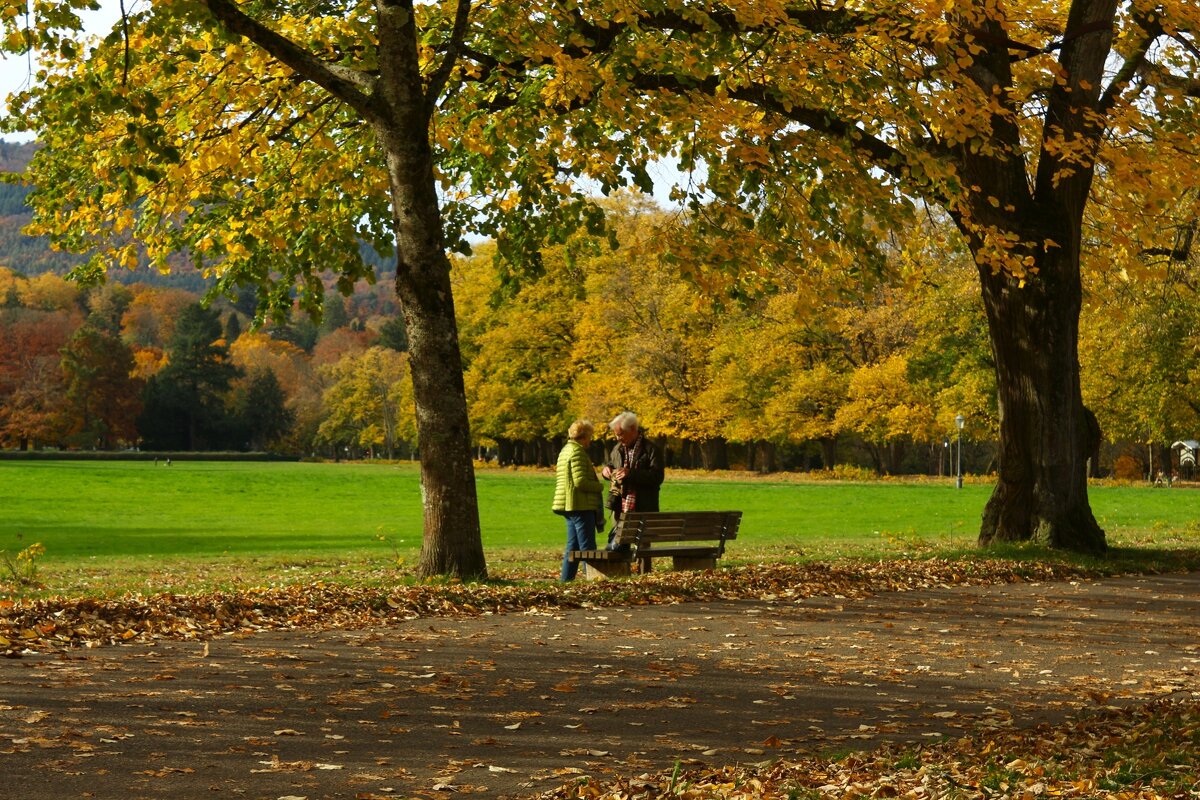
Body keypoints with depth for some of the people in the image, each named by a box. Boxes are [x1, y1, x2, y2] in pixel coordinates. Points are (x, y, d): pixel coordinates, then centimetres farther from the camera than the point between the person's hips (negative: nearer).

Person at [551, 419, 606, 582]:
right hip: (581, 506, -10)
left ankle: (565, 578, 15)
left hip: (570, 505, 10)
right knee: (587, 547, -7)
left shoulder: (565, 450, 17)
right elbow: (580, 481, -21)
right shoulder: (577, 452, -14)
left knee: (572, 546, 13)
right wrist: (599, 486, -8)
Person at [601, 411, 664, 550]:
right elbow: (609, 464, 30)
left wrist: (631, 474, -23)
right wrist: (606, 469, 5)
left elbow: (657, 476, -16)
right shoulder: (618, 449, 14)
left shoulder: (650, 449, -8)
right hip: (620, 510, 6)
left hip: (642, 510, -6)